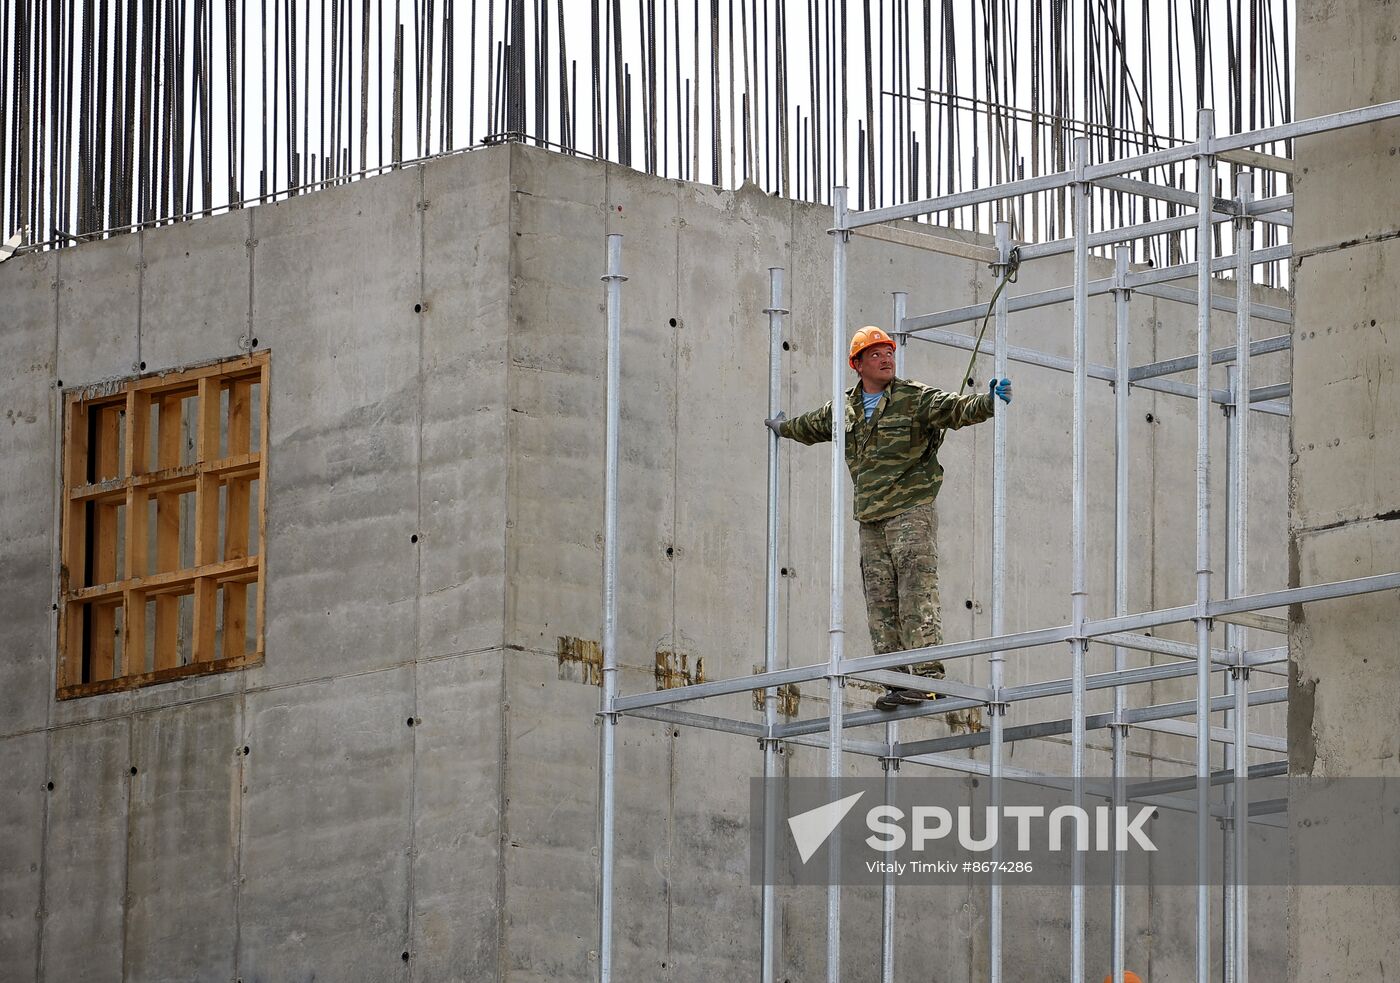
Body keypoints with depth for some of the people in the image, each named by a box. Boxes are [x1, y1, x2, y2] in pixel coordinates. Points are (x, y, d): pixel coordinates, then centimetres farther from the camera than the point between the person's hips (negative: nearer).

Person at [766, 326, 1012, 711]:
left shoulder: (916, 399, -2)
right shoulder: (844, 409, 17)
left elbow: (956, 409, -17)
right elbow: (811, 426, 38)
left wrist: (988, 402, -36)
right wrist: (783, 427, 56)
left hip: (910, 510, -6)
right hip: (870, 520, 6)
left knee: (917, 596, -14)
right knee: (882, 606, 2)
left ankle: (928, 675, -18)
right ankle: (896, 682, 3)